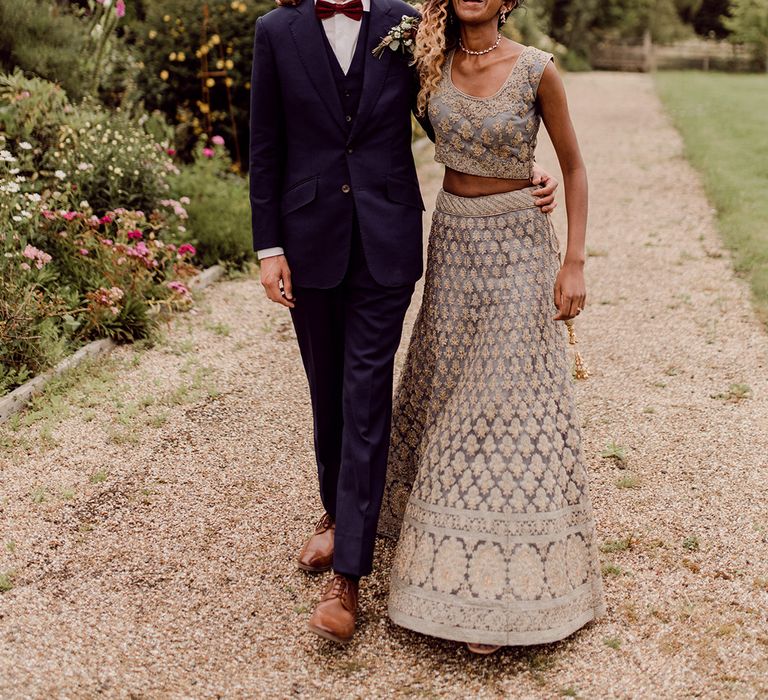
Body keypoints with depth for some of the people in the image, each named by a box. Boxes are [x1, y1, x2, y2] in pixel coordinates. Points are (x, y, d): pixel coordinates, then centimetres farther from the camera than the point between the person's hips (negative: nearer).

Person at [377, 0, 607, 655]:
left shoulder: (536, 70, -10)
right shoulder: (434, 63, 0)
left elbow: (574, 167, -4)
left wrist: (574, 262, -8)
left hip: (516, 244, -4)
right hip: (452, 238, 5)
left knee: (511, 401, -3)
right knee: (447, 388, 12)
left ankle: (507, 582, 7)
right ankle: (452, 555, 31)